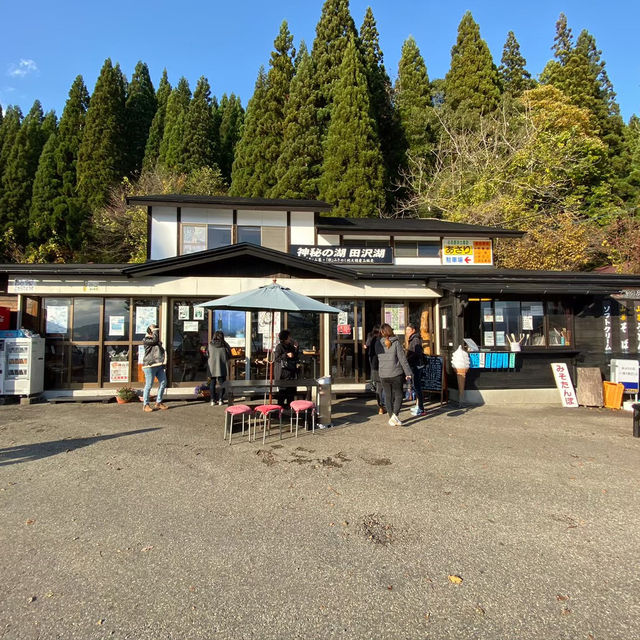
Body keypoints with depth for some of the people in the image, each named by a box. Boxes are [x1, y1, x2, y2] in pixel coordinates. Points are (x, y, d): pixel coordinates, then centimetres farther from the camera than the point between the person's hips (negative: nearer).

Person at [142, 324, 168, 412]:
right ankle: (145, 405, 8)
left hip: (159, 365, 8)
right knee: (149, 385, -3)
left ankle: (158, 402, 18)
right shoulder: (145, 340, -3)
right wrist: (154, 330, -8)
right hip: (150, 365, -8)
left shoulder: (158, 342, 20)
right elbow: (154, 340, -21)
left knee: (163, 383, 6)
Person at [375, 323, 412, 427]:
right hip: (396, 373, -2)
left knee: (388, 396, 12)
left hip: (383, 375, 3)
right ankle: (394, 415, -8)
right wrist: (408, 373, -3)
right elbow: (402, 359, -8)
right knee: (398, 395, 9)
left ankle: (391, 417, 16)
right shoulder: (396, 342, -9)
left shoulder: (378, 344, -1)